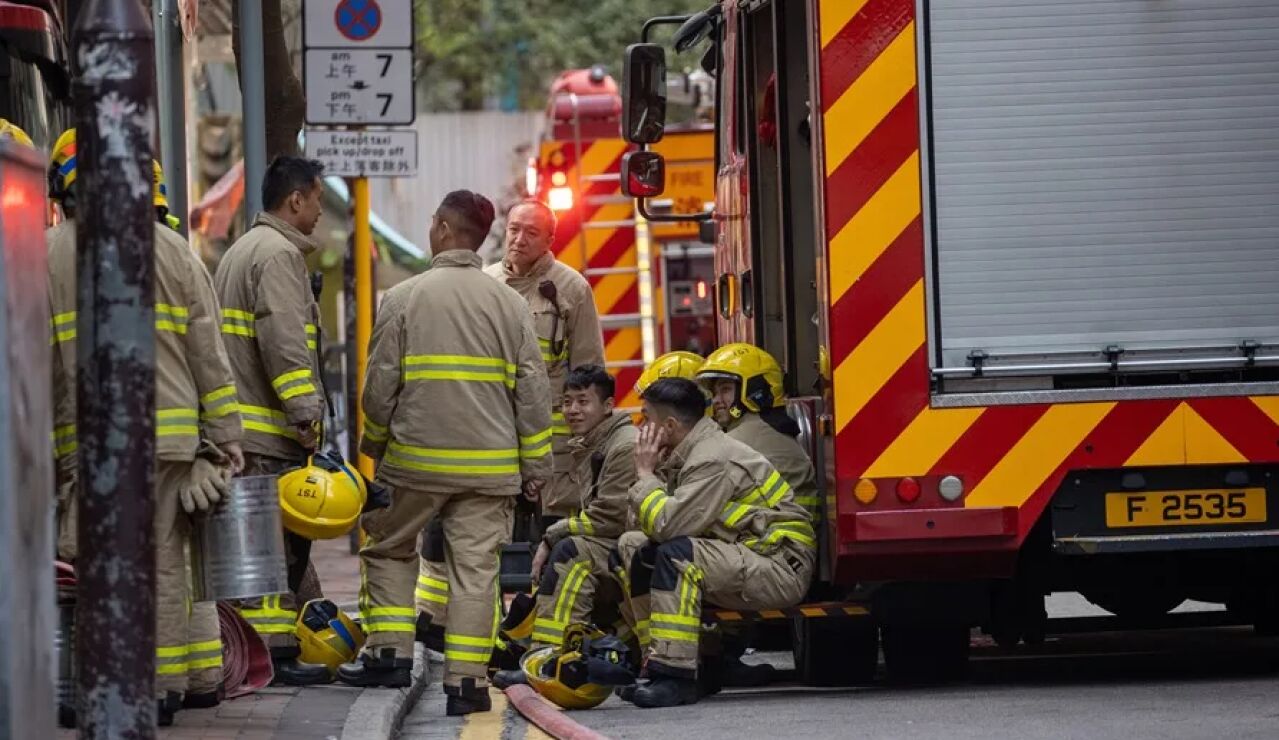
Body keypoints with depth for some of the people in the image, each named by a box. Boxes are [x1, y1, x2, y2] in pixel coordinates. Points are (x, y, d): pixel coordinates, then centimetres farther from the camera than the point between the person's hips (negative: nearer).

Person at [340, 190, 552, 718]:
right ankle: (466, 680, 1)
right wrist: (536, 466, 9)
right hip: (490, 465, 1)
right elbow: (532, 390, 2)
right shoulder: (509, 303, 1)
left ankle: (389, 652, 11)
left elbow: (380, 383, -2)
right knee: (475, 566, 3)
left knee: (389, 549, 18)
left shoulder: (408, 296, -5)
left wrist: (373, 445, 15)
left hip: (417, 457, -1)